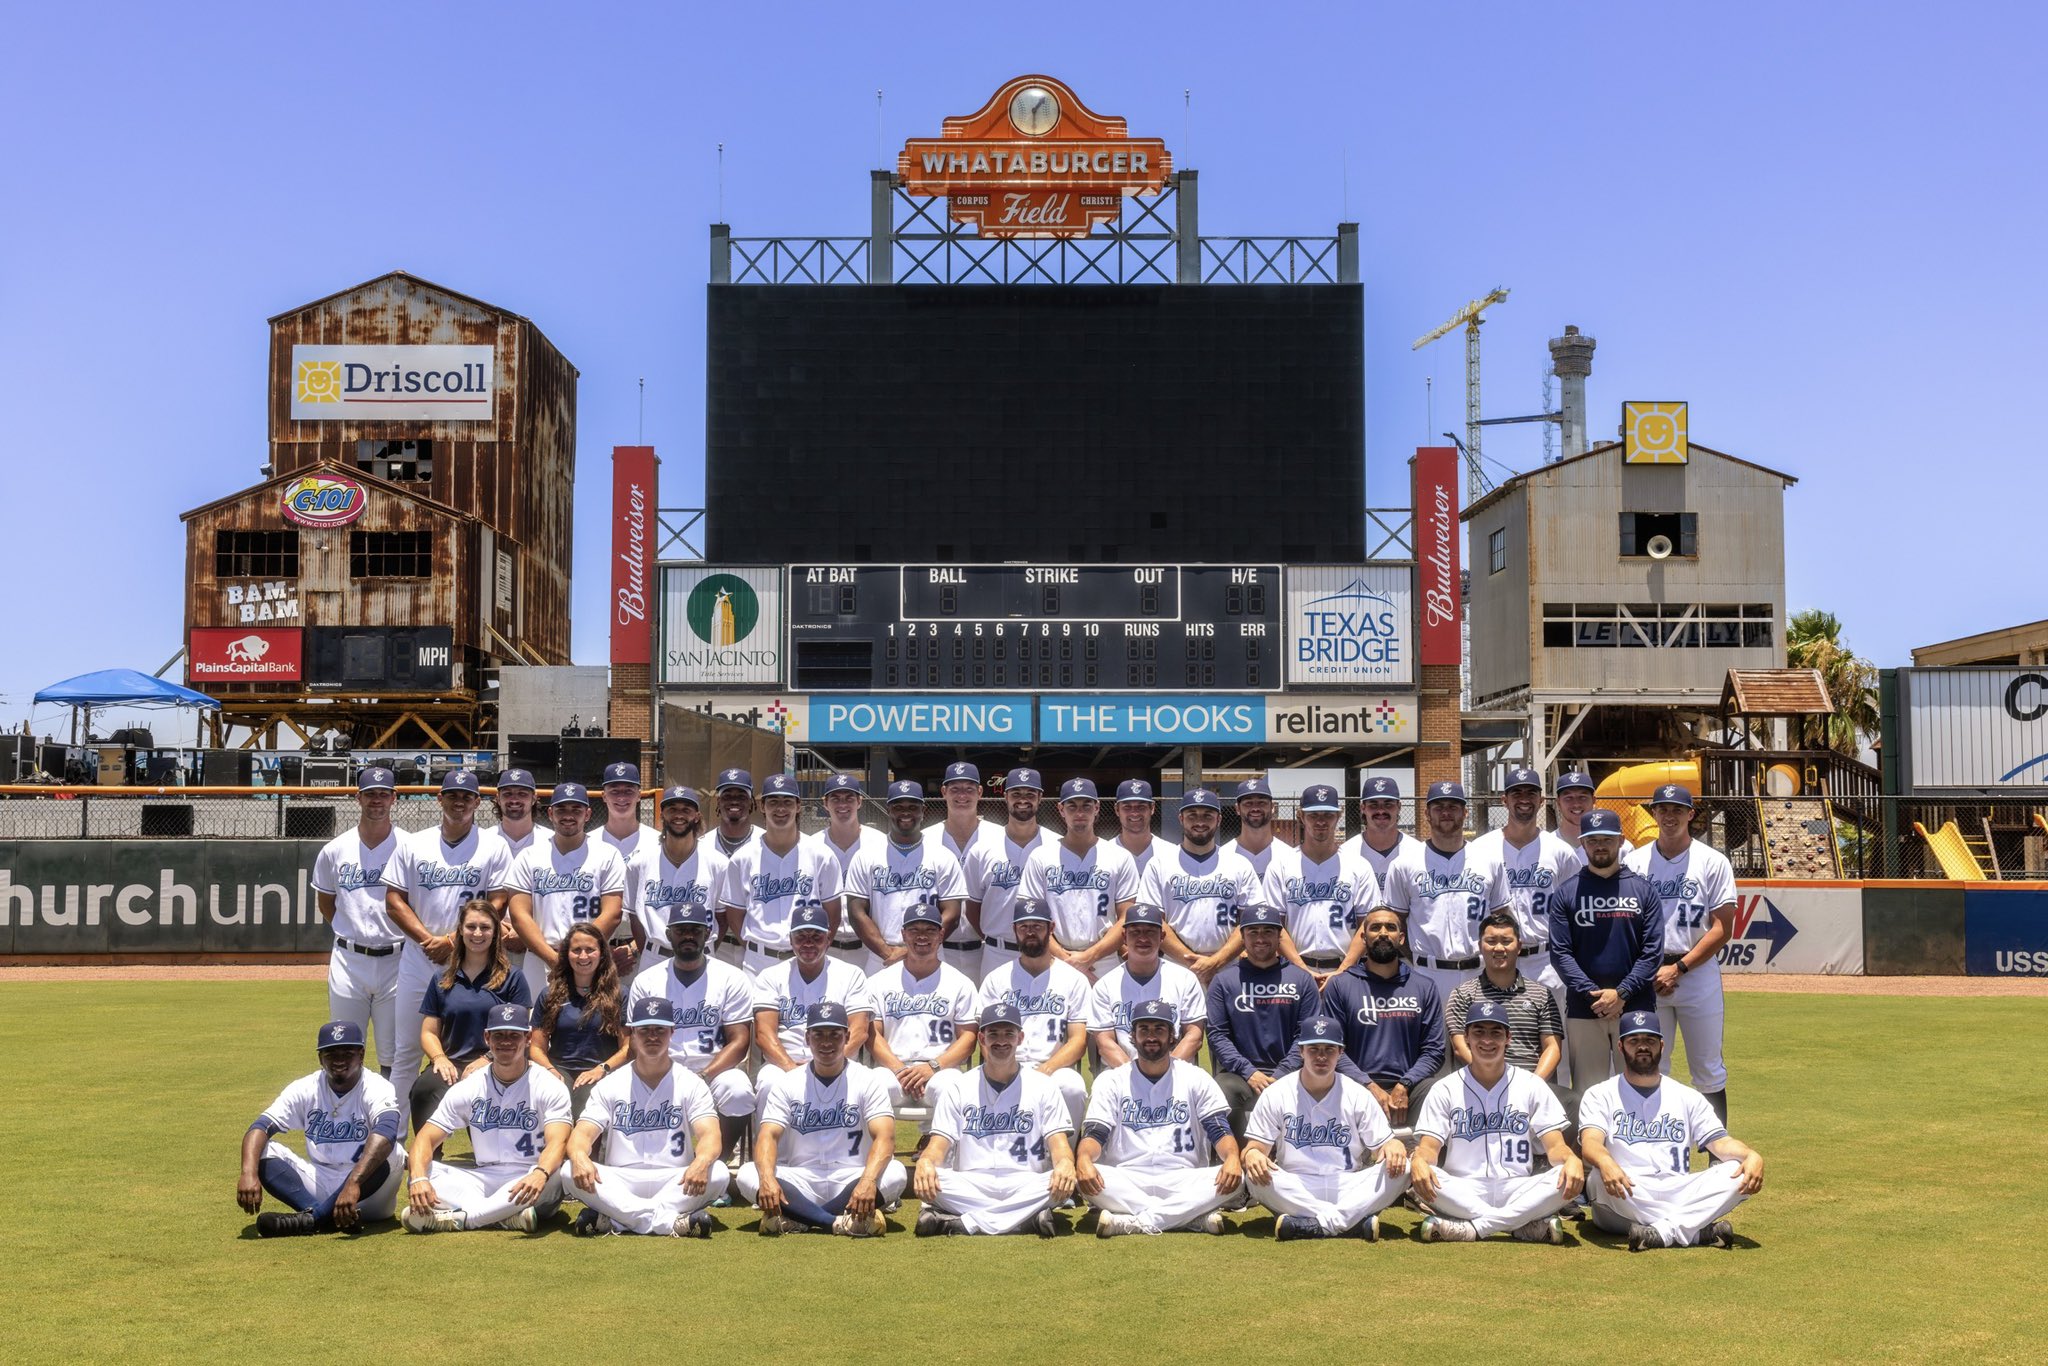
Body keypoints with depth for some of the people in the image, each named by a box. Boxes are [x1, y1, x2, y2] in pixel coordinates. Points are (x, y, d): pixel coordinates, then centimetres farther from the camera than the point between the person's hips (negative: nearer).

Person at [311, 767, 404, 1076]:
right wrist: (353, 933, 9)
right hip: (348, 961, 2)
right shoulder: (335, 850, 5)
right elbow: (324, 903, 18)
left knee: (393, 1056, 2)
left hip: (395, 961, -2)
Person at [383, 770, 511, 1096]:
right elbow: (394, 901, 4)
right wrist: (427, 939, -9)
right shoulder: (412, 844, 8)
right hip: (418, 959, 2)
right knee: (405, 1048, 5)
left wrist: (455, 940, -13)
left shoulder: (494, 847, 2)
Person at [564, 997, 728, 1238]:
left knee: (717, 1172, -30)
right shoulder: (610, 1085, 9)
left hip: (676, 1184, -1)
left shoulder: (691, 1084, 4)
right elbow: (583, 1133, -2)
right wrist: (579, 1157, -29)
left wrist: (702, 1162, -36)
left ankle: (613, 1221, -33)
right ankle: (671, 1221, -35)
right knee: (572, 1173, -27)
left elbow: (710, 1136, -10)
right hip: (619, 1185, 1)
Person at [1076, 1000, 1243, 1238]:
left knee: (1234, 1177, -28)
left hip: (1183, 1182, 0)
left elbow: (1220, 1131, 0)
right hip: (1125, 1184, 0)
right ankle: (1194, 1216, -30)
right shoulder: (1111, 1080, 10)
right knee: (1084, 1176, -32)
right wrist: (1083, 1159, -26)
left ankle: (1134, 1222, -32)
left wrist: (1232, 1158, -24)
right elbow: (1095, 1133, -1)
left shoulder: (1196, 1078, 10)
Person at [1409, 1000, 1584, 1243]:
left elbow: (1555, 1145, 2)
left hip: (1517, 1191, 1)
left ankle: (1471, 1228, -28)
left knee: (1571, 1177, -27)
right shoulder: (1445, 1089, 8)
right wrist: (1419, 1161, -27)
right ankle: (1530, 1225, -29)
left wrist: (1571, 1159, -24)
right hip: (1462, 1193, -1)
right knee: (1419, 1174, -32)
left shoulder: (1532, 1086, 10)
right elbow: (1429, 1146, -1)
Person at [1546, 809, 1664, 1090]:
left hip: (1636, 1008, 0)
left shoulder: (1643, 889, 7)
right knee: (1587, 1094, 3)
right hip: (1583, 1011, 0)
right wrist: (1592, 993, -13)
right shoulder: (1566, 892, 7)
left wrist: (1622, 993, -11)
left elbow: (1653, 950, 0)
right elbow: (1560, 952, -1)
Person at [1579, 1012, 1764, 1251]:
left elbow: (1720, 1142, 8)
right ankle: (1699, 1231, -34)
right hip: (1624, 1202, -3)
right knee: (1601, 1177, -37)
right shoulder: (1601, 1095, 11)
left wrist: (1752, 1155, -17)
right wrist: (1605, 1163, -34)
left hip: (1679, 1194, 3)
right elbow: (1591, 1142, -8)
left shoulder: (1688, 1097, 21)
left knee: (1740, 1172, -21)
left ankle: (1663, 1232, -35)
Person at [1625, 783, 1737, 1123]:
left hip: (1698, 971, -2)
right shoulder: (1633, 862, 6)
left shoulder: (1714, 862, 0)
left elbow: (1722, 928, -4)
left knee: (1708, 1070, 3)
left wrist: (1678, 968, -11)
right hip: (1646, 976, 2)